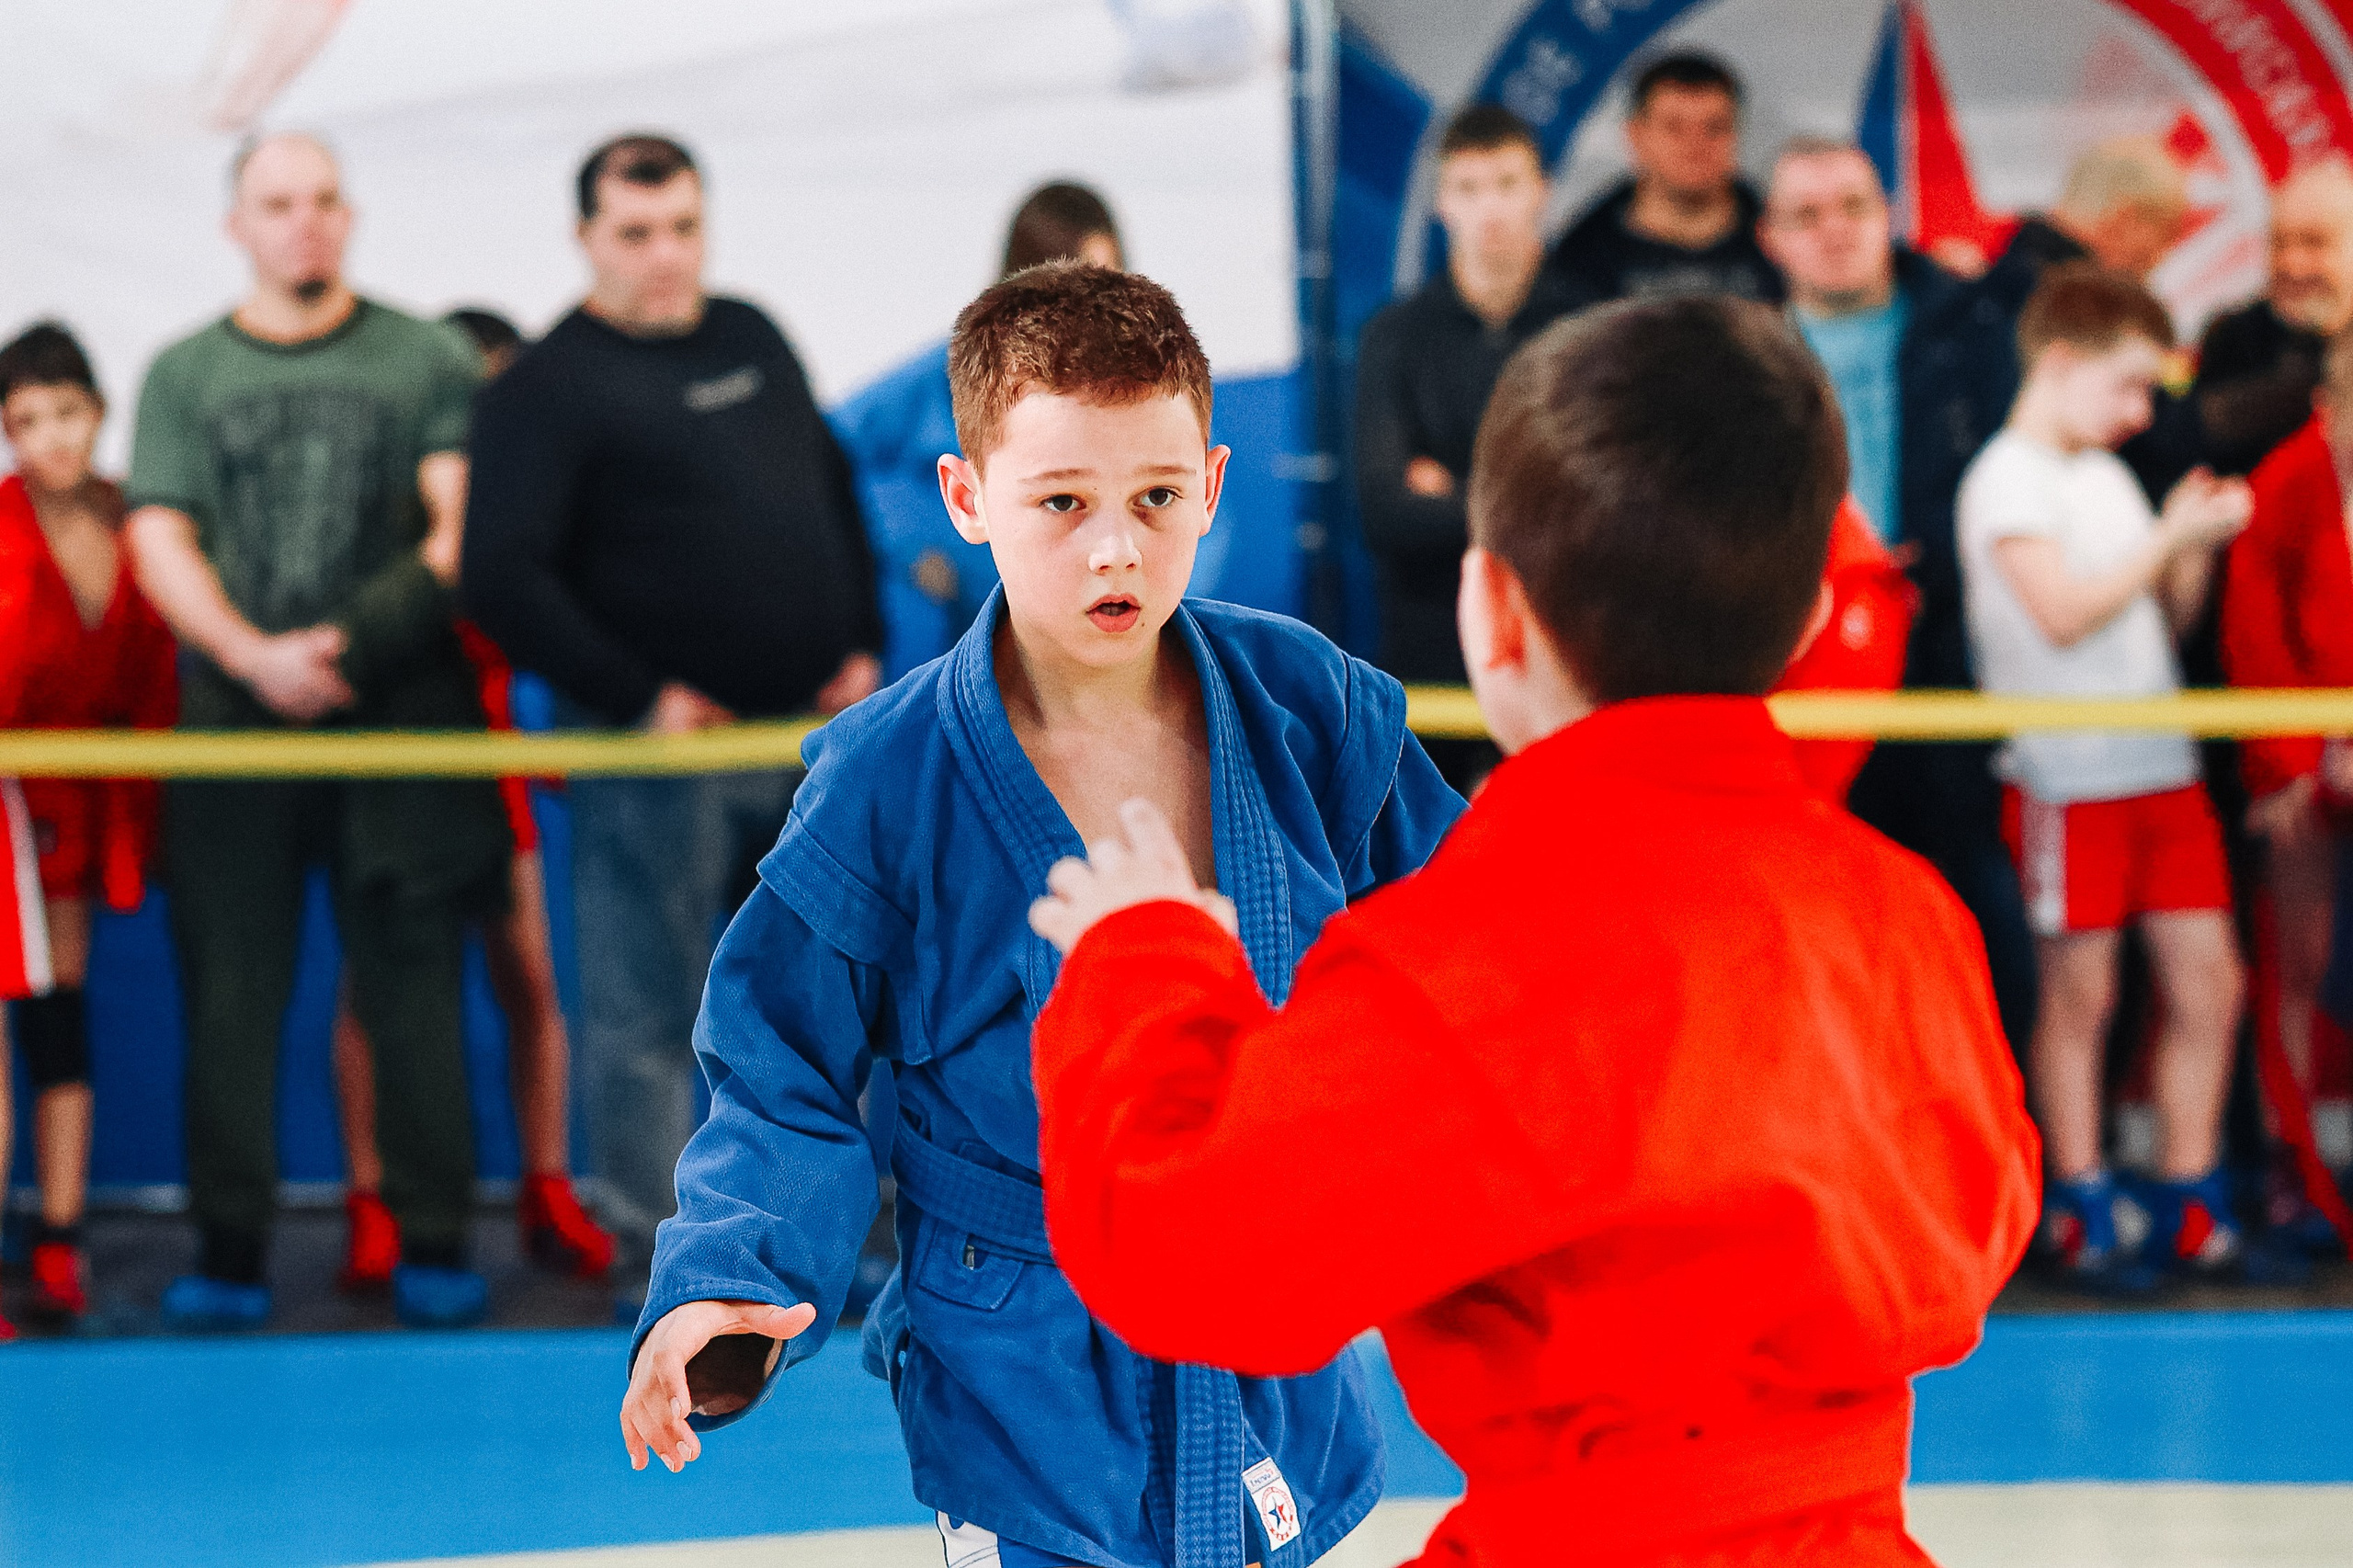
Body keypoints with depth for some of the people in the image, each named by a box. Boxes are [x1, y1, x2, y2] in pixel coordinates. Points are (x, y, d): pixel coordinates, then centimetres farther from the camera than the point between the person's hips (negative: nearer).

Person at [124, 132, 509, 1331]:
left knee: (414, 984, -2)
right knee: (232, 993, -1)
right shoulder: (184, 375, 13)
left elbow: (463, 523, 1)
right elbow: (160, 545, 4)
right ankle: (229, 1252, 4)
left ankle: (433, 1243, 3)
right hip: (235, 718, 1)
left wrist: (357, 639, -12)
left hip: (402, 724, -1)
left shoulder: (426, 361, 10)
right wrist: (256, 655, -11)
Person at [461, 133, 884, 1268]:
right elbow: (501, 580, -15)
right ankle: (657, 1247, 5)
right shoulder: (547, 388, -8)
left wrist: (861, 644, 9)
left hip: (808, 729, 7)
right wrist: (635, 696, -17)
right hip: (659, 749, -6)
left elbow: (836, 490, 22)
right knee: (648, 1010, -2)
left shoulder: (752, 338, 13)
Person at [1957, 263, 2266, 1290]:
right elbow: (2062, 611, -19)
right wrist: (2172, 536, -13)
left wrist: (2198, 550, 2)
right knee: (2079, 996, 0)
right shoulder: (2009, 479, -8)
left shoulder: (2107, 476, 17)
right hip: (2068, 775, -8)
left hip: (2162, 766, 8)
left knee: (2209, 984, 5)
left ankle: (2189, 1210, 13)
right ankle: (2080, 1221, 8)